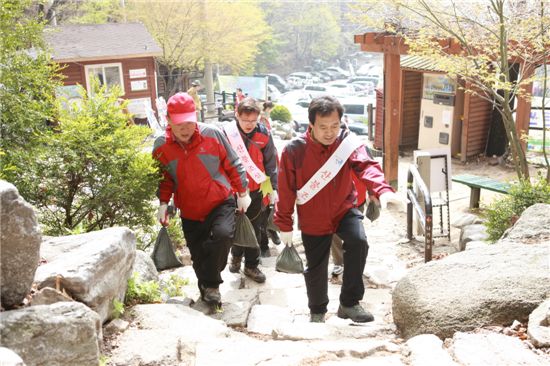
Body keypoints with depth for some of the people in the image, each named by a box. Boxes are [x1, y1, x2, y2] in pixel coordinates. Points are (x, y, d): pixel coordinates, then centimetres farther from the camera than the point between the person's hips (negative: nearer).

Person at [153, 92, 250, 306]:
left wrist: (243, 192, 1)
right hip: (189, 212, 3)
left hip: (221, 202, -2)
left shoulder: (212, 134, -12)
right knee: (198, 256, 9)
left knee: (223, 234, -28)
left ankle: (210, 285, -10)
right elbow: (164, 179, 9)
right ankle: (208, 288, 34)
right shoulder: (161, 146, -5)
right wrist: (163, 203, -1)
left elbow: (233, 165, -2)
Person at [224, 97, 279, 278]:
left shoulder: (263, 134, -8)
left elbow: (271, 163, -1)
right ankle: (236, 256, 41)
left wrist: (273, 188, -2)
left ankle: (251, 265, 26)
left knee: (254, 229, 11)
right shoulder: (227, 133, -13)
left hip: (256, 190, 1)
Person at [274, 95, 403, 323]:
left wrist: (382, 190, -52)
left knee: (358, 241, -27)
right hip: (313, 219, 0)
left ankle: (349, 304, -9)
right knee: (316, 268, 10)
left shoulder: (348, 142, -15)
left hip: (344, 210, 0)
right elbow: (286, 191, -10)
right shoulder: (294, 150, -18)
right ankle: (317, 311, 39)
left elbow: (366, 166, -33)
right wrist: (285, 225, -4)